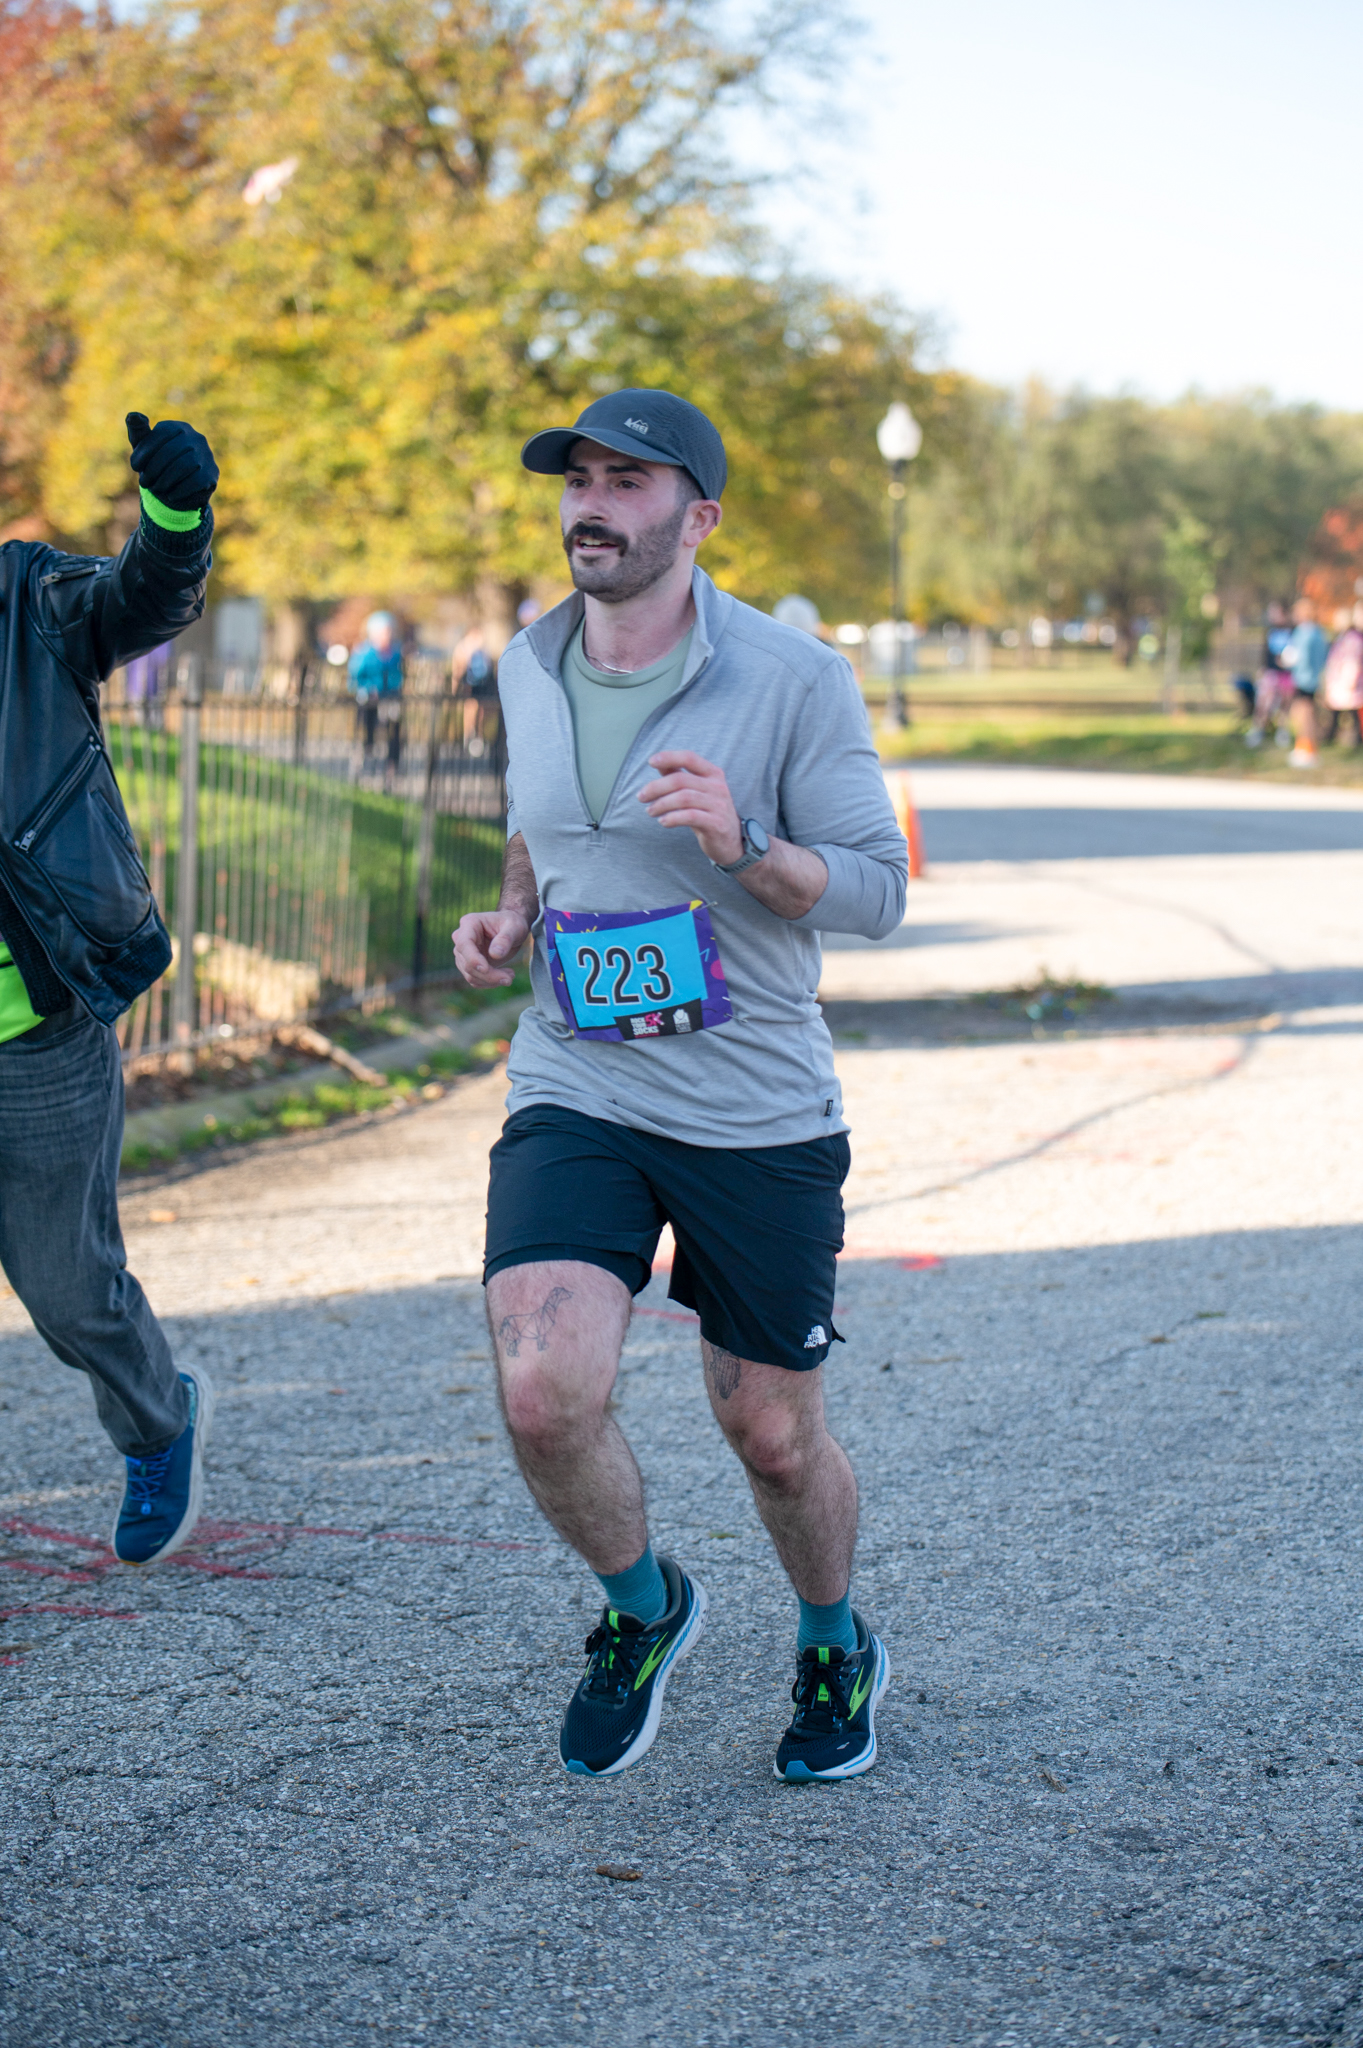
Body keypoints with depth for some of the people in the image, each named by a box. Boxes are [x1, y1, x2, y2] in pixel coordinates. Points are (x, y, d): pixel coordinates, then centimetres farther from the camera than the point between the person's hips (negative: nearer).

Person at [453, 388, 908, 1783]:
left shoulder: (793, 679, -10)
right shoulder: (527, 670, 5)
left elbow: (876, 891, -9)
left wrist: (742, 845, -27)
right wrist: (509, 914, 4)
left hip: (760, 1116, -2)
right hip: (574, 1099, 3)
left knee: (773, 1436, 9)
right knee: (545, 1395, -19)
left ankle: (835, 1651, 41)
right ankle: (640, 1608, 13)